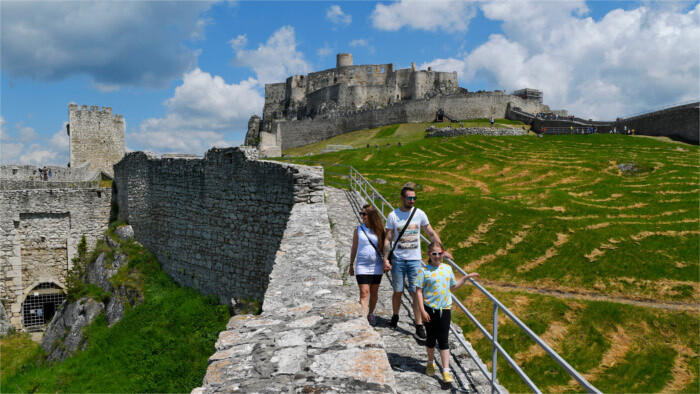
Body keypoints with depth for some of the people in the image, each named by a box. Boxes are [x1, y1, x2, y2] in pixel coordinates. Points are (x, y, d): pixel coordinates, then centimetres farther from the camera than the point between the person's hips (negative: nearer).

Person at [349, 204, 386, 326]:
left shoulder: (379, 229, 0)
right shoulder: (358, 230, 0)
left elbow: (383, 247, 7)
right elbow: (354, 248, 7)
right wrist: (351, 265, 9)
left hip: (376, 267, 1)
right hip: (362, 267, -1)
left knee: (374, 293, 11)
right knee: (364, 293, -9)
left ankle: (371, 313, 31)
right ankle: (364, 318, -10)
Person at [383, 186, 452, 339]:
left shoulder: (419, 214, 1)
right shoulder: (393, 215, -2)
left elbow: (432, 234, 8)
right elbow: (388, 239, 1)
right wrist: (385, 258, -7)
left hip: (415, 259, 0)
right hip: (398, 259, 0)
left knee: (416, 293, -3)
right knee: (398, 291, 9)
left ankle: (419, 326, 2)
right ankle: (395, 316, 33)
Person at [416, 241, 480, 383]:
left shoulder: (447, 268, 5)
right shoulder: (425, 271, -8)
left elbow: (453, 287, 19)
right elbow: (419, 291, -9)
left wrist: (466, 277, 14)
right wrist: (422, 310, -14)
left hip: (445, 309, 2)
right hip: (430, 309, -2)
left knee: (443, 340, 2)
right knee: (431, 338, 13)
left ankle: (446, 371, 3)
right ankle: (431, 363, 36)